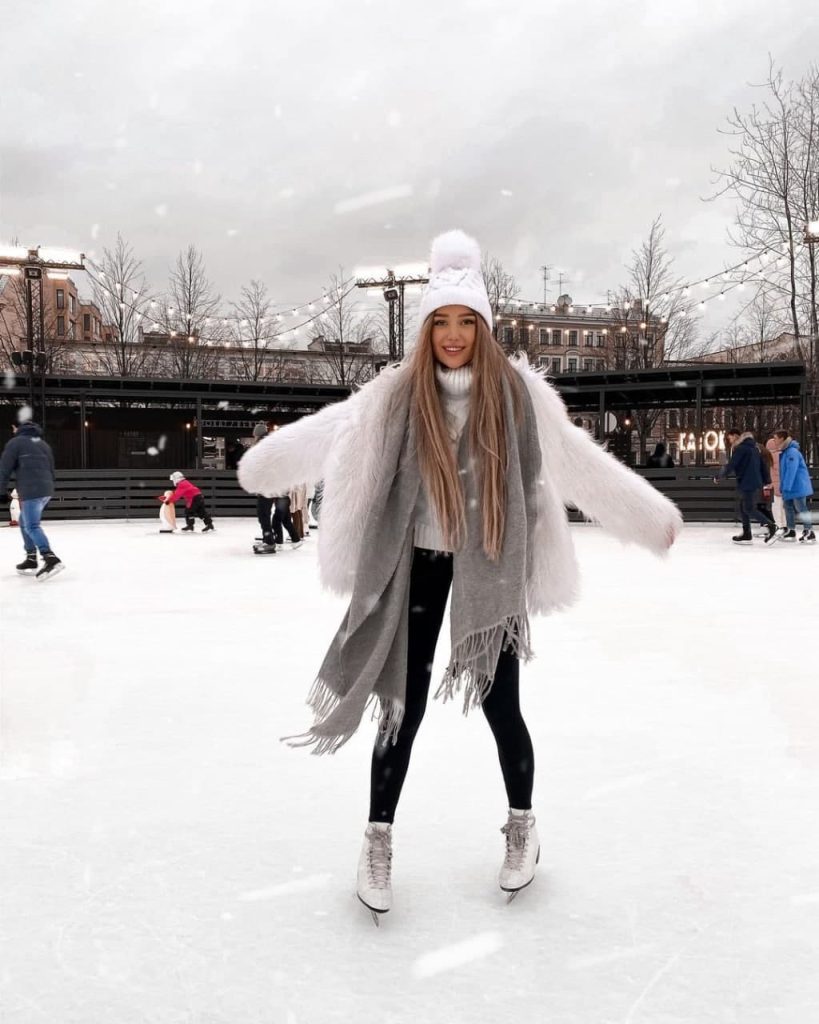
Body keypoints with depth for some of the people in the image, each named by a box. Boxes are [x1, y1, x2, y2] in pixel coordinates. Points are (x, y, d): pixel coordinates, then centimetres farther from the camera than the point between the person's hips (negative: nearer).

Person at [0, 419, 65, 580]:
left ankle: (51, 560, -28)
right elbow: (51, 469, 24)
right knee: (25, 522, 20)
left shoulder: (15, 442, 1)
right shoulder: (44, 444, 22)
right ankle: (31, 560, 19)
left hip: (31, 491, -8)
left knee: (32, 526, -12)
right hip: (46, 490, 8)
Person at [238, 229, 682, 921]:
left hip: (491, 567, 0)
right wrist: (268, 462, 5)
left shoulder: (517, 389, -8)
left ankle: (522, 826, 35)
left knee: (500, 705, 8)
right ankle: (379, 840, 26)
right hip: (418, 564, 0)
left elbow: (578, 460, -2)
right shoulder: (399, 391, -7)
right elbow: (331, 430, 1)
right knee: (405, 704, 6)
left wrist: (651, 514, 1)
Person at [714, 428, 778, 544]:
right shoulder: (753, 447, 16)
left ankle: (771, 527, -13)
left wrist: (718, 477, -2)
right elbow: (762, 464, 17)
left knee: (749, 509, -7)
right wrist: (767, 480, 20)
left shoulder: (740, 448, -13)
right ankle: (746, 534, 17)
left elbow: (730, 466, -15)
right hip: (756, 482, 10)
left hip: (747, 483, -10)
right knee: (743, 508, 14)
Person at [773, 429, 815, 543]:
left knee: (801, 509, -6)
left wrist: (786, 487, -26)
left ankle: (809, 532, -1)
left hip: (798, 486, -10)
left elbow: (792, 470, -26)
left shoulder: (792, 452, -20)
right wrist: (783, 487, 19)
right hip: (789, 488, 10)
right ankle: (790, 531, 21)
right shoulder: (784, 452, 11)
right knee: (789, 508, 13)